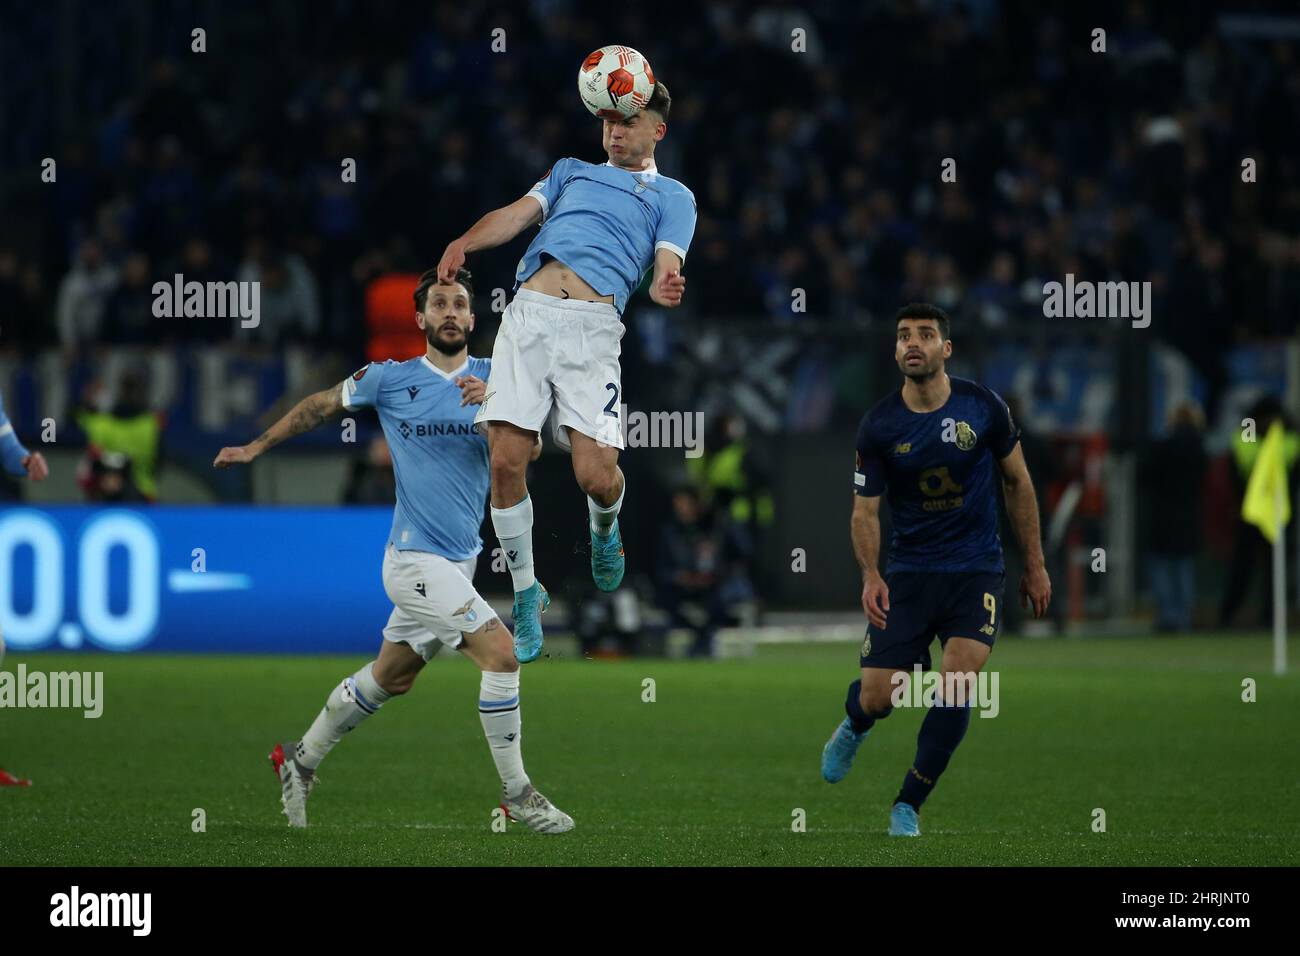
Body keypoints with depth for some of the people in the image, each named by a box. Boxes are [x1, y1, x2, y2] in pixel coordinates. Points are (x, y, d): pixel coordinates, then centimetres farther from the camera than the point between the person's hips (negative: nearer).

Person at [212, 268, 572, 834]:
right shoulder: (390, 379, -3)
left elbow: (528, 449, -8)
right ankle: (517, 796, -10)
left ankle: (301, 761, 35)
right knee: (501, 654, -18)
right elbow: (321, 405, 13)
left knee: (390, 678, 17)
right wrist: (256, 448, 17)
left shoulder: (492, 378, 5)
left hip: (458, 562, 5)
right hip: (416, 558, -5)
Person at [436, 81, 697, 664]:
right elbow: (520, 213, 14)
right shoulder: (572, 172, 29)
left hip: (591, 328, -2)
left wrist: (665, 286, -22)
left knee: (596, 475, -14)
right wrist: (466, 241, -8)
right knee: (506, 461, -8)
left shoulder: (672, 197, 20)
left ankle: (604, 528, 24)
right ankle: (526, 597, 10)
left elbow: (667, 263, 5)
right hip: (527, 314, 2)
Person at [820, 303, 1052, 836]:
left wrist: (1035, 566, 9)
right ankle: (854, 727, 38)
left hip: (975, 571, 0)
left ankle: (908, 807, -2)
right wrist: (870, 576, -20)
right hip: (908, 571, 0)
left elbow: (1016, 480, 7)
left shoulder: (983, 407, -6)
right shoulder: (878, 425, -7)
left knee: (957, 686, -19)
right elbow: (865, 509, -2)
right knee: (878, 699, -3)